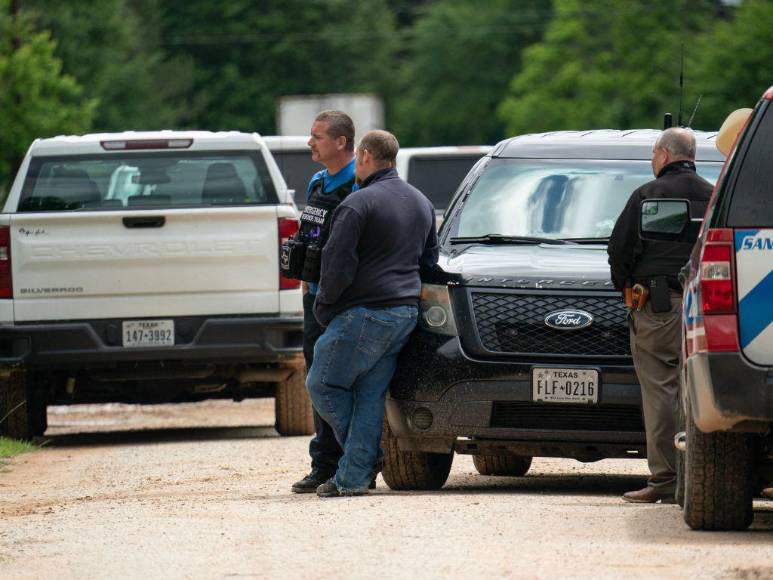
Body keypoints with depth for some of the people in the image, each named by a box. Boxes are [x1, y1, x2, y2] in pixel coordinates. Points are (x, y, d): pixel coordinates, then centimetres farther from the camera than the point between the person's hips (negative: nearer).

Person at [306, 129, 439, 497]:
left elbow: (337, 264, -16)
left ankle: (367, 456, 7)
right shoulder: (421, 203, 14)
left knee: (322, 385, 4)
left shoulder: (358, 204, -13)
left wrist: (323, 307, -1)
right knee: (371, 394, 7)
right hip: (406, 314, 8)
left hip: (364, 314, -8)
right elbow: (430, 259, 23)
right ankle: (354, 477, 2)